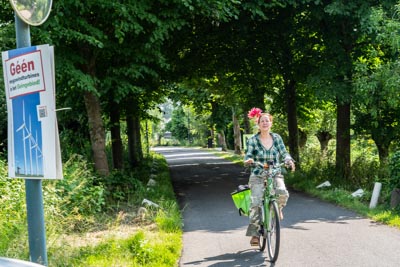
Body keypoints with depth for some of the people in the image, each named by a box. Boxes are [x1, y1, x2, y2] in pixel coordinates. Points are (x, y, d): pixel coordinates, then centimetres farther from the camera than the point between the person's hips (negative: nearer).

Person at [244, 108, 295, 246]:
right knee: (256, 203, -15)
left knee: (283, 193, -27)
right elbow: (248, 154, -10)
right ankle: (254, 234, -6)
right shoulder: (252, 140, -1)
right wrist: (248, 159, -35)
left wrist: (289, 160, -21)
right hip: (258, 176, -1)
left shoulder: (276, 138, 6)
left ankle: (278, 209, 9)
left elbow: (283, 153, 1)